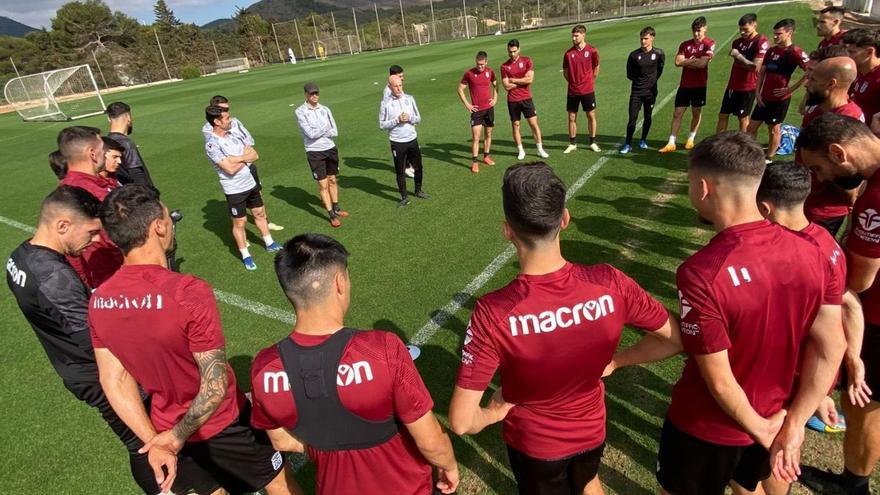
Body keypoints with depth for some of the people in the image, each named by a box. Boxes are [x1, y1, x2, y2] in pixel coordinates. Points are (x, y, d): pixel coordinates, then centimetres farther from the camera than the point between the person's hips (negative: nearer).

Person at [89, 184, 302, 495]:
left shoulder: (99, 300, -11)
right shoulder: (189, 293, -32)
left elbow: (114, 380, -6)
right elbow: (216, 385, -28)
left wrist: (153, 440, -4)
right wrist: (177, 438, -13)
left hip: (166, 428, 6)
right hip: (222, 426, -6)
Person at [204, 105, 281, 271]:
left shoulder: (232, 135, 4)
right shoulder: (212, 144, -19)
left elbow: (255, 155, 1)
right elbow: (230, 169, -25)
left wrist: (238, 159, -16)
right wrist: (244, 157, -9)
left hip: (250, 183, 7)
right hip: (234, 190, -7)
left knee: (260, 213, 19)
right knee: (239, 222, 6)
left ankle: (270, 244, 37)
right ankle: (245, 256, 20)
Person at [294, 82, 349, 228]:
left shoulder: (325, 109, 5)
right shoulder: (300, 111, -8)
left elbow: (335, 132, 0)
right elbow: (310, 133, -17)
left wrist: (318, 132, -12)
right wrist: (326, 128, -5)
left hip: (330, 148, 5)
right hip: (314, 152, -5)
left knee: (332, 180, 16)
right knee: (323, 184, 1)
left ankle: (336, 208, 32)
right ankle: (332, 215, 8)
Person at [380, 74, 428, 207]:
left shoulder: (409, 99, 3)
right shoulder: (385, 103, -7)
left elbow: (418, 118, 7)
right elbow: (382, 125, -7)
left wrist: (410, 118, -14)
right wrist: (397, 120, -18)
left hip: (412, 139, 4)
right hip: (397, 142, -4)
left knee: (418, 167, 15)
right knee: (400, 171, 5)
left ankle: (418, 191, 36)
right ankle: (404, 197, 18)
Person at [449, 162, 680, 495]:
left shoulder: (493, 313, -36)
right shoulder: (610, 284, -28)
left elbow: (462, 423, -31)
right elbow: (677, 339, -11)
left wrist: (494, 412, -10)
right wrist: (615, 361, -1)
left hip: (534, 442, -2)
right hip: (591, 429, 3)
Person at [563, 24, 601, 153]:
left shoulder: (592, 50, -5)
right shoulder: (568, 53, -1)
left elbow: (596, 68, 8)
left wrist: (589, 82, 13)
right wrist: (573, 82, 8)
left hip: (588, 90, -2)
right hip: (572, 91, 2)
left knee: (591, 116, 5)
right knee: (572, 117, 6)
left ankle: (593, 142, 18)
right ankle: (572, 144, 19)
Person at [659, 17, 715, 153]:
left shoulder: (709, 44, -6)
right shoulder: (685, 44, 5)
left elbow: (702, 64, -18)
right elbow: (677, 62, -8)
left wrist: (686, 62, -7)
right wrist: (694, 60, -11)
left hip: (699, 85, -2)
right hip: (685, 85, 3)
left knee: (696, 112, 9)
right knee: (677, 113, -1)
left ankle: (690, 139, 23)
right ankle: (671, 143, 0)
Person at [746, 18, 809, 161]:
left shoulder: (795, 52, -12)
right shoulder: (771, 51, 9)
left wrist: (791, 89, -15)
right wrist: (757, 92, 4)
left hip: (780, 98, -6)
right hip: (764, 97, 7)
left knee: (774, 129, 5)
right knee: (752, 126, 7)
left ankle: (769, 159, 17)